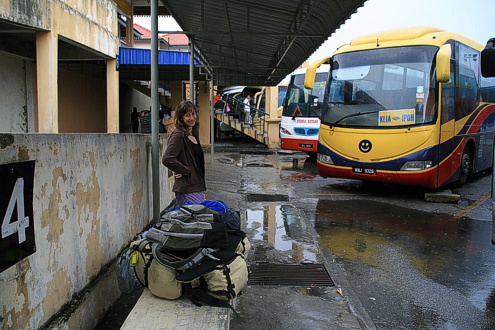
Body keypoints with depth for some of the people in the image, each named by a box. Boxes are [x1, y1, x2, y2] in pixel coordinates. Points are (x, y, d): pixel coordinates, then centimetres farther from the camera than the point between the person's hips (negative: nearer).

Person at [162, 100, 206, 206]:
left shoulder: (194, 135, 16)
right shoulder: (178, 135, -11)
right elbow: (167, 159, -24)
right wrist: (186, 171, -14)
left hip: (197, 188, 9)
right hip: (186, 190, -9)